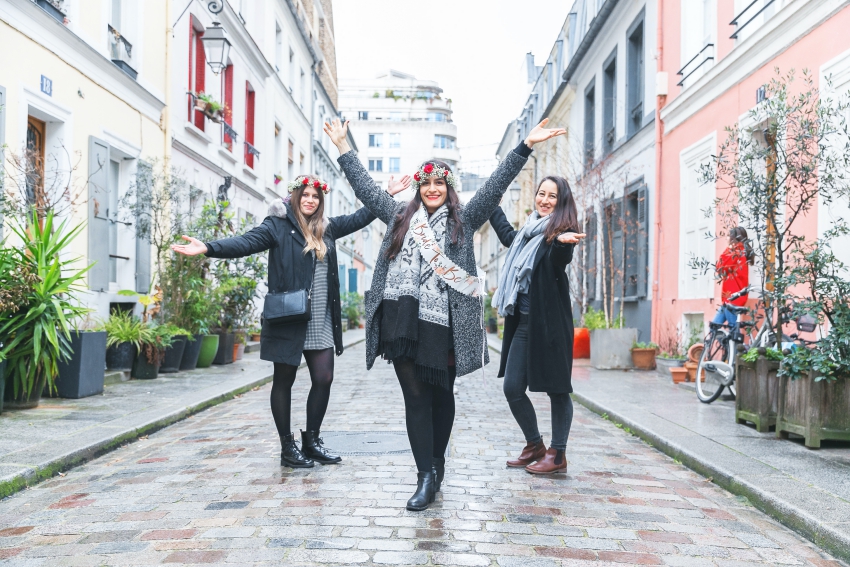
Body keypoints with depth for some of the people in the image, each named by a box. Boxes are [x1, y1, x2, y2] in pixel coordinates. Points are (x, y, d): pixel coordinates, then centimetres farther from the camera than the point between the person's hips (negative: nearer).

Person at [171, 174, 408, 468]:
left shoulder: (326, 228, 13)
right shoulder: (279, 225, -5)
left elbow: (358, 218, 24)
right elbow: (247, 241, -18)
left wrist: (388, 194, 25)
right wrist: (208, 248, -34)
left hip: (321, 321, 6)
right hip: (288, 319, -6)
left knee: (324, 378, 4)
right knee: (284, 380, 5)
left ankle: (311, 441, 21)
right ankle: (287, 447, 16)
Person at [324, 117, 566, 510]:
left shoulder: (463, 220, 11)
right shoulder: (400, 217, 17)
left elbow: (496, 186, 5)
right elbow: (365, 187, 22)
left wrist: (526, 145, 0)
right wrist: (343, 146, 23)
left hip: (444, 322, -1)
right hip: (404, 321, 1)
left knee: (441, 395, 9)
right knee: (415, 397, -3)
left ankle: (436, 464, 25)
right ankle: (426, 476, -2)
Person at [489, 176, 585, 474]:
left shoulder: (562, 231, -5)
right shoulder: (528, 231, 15)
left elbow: (559, 262, -26)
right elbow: (508, 236, 37)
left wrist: (562, 242, -48)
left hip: (550, 321, -7)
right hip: (523, 321, 7)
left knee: (556, 388, 1)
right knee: (512, 388, 7)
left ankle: (557, 455, 12)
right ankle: (535, 446, 24)